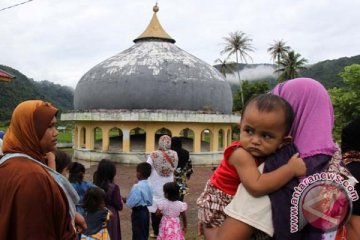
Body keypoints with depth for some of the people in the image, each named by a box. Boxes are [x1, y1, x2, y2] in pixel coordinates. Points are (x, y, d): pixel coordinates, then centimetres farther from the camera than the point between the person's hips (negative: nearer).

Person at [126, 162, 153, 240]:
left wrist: (125, 200, -6)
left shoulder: (137, 187, -22)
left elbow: (130, 203, -25)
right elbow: (150, 202, 10)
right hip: (145, 211, 9)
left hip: (138, 213, -8)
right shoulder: (147, 185, 4)